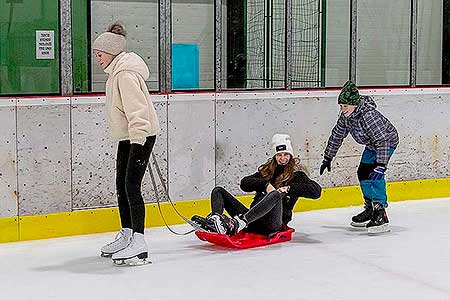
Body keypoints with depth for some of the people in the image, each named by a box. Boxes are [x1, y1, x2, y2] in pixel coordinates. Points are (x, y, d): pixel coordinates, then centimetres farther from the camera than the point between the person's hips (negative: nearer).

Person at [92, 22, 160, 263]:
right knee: (121, 185, 13)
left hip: (141, 135, -11)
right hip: (127, 135, 11)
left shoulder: (125, 73, -19)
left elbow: (136, 108, -26)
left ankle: (138, 243, -13)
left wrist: (137, 141, -30)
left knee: (132, 185, -14)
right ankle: (126, 235, 24)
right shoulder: (116, 70, 15)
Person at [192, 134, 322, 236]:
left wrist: (289, 188, -13)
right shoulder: (267, 170, 22)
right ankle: (215, 220, -37)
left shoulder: (296, 174, 9)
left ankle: (238, 224, -57)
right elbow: (244, 183, 7)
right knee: (218, 191, -2)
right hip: (253, 220, 6)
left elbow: (316, 190, -7)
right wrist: (265, 185, -10)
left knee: (276, 195, -37)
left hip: (274, 223, -5)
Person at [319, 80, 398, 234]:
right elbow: (337, 135, 3)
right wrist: (327, 158, 7)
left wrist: (380, 166, -45)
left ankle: (381, 215, -24)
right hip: (372, 144, 9)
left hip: (387, 141, -9)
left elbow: (382, 141, -39)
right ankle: (370, 209, 26)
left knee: (374, 174, -23)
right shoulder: (346, 116, -11)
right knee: (363, 173, 11)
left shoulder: (368, 116, -37)